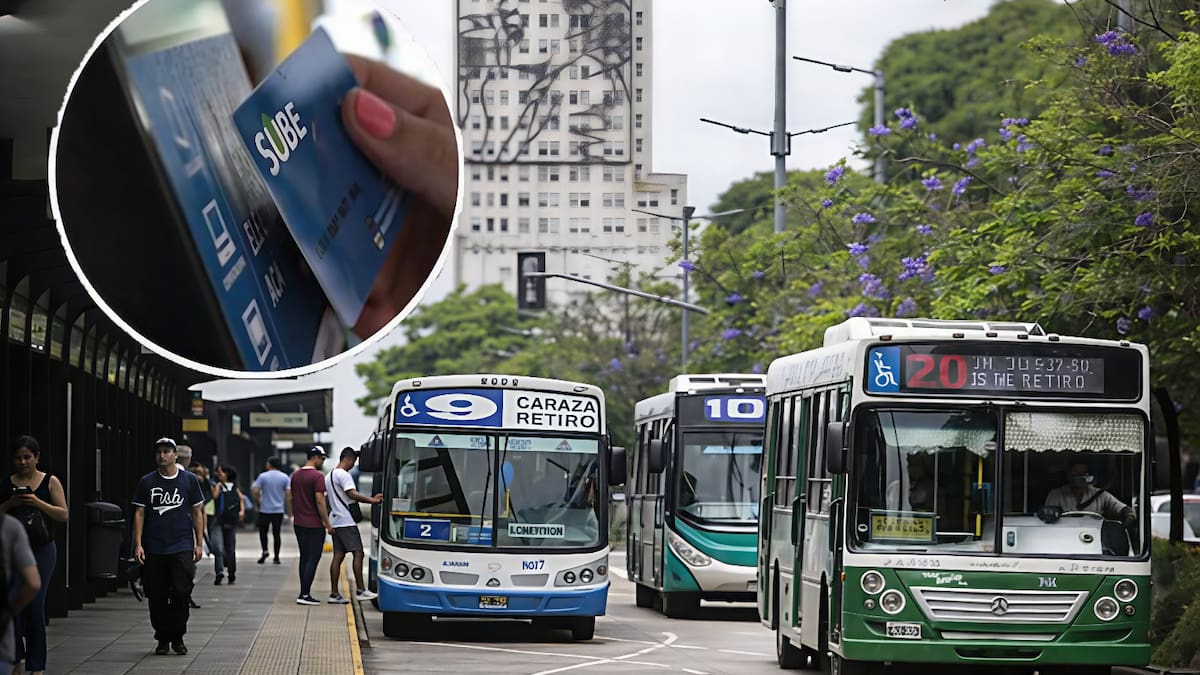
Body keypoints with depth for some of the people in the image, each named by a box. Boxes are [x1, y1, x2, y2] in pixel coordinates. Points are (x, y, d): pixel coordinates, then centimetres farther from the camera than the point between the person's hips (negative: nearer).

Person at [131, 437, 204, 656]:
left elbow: (197, 512, 10)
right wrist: (138, 544, -2)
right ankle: (162, 639, 15)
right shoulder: (147, 482, 6)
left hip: (182, 548, -1)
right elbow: (139, 514, 6)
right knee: (157, 597, 3)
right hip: (154, 549, 1)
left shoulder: (189, 480, 6)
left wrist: (198, 543, 5)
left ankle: (177, 637, 4)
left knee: (181, 592, -9)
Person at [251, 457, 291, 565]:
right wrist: (289, 510, 3)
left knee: (262, 531, 13)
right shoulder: (285, 477, 1)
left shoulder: (263, 476, -5)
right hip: (279, 510, 2)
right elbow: (289, 494, -4)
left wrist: (257, 503, 5)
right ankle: (276, 557, 7)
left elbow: (255, 491, -11)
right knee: (276, 533, 7)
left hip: (264, 510, -2)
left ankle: (264, 551, -6)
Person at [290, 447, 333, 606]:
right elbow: (320, 501, -18)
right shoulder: (317, 476, -15)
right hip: (314, 524, -8)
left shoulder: (295, 475, 10)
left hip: (299, 523, 8)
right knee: (313, 559, -5)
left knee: (304, 558, 14)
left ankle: (304, 593, 14)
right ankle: (304, 595, -11)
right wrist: (328, 524, -12)